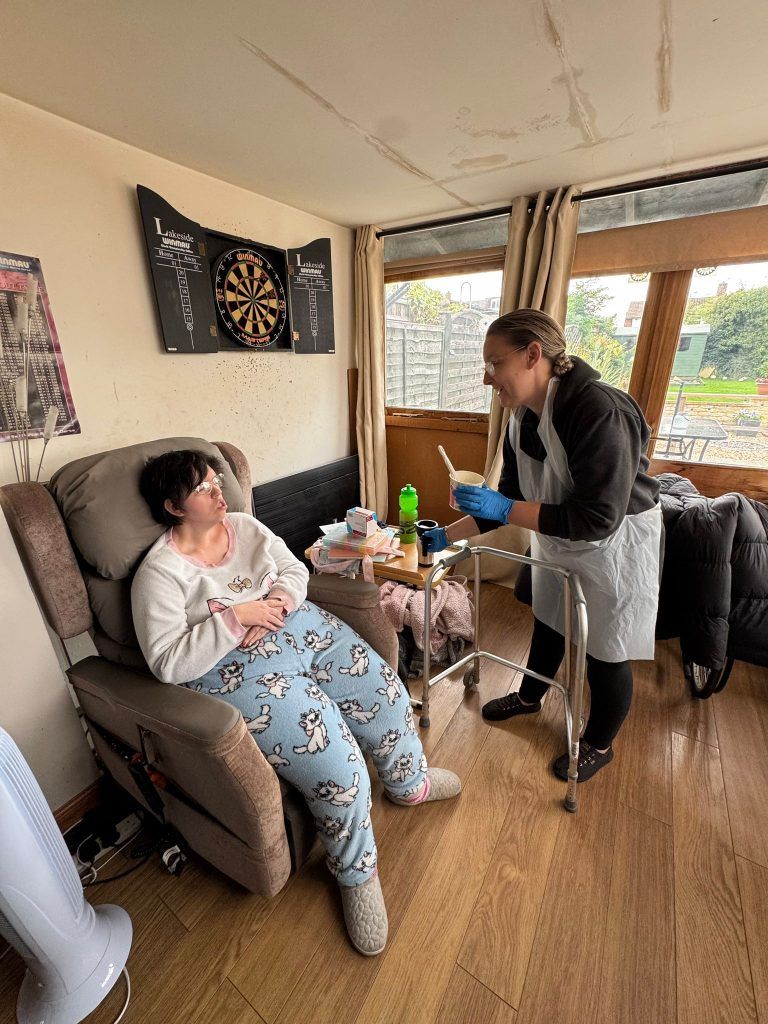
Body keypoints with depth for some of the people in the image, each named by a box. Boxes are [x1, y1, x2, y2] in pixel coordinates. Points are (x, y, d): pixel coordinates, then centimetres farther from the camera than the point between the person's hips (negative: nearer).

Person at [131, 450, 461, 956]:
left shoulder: (243, 525, 8)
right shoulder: (160, 573, -9)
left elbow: (295, 569, 9)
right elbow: (168, 663, -15)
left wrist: (279, 602, -11)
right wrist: (235, 617, -24)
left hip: (304, 629, 6)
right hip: (241, 669, -6)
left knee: (385, 692, 3)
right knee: (337, 767, -16)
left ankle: (409, 782, 35)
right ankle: (357, 875, 18)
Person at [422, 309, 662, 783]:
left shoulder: (600, 411, -32)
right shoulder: (523, 418, -7)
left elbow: (597, 519, -33)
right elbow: (509, 503, -1)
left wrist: (503, 508, -32)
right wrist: (447, 535, -7)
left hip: (614, 550, -7)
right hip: (557, 544, 7)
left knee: (605, 653, 12)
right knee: (547, 625, 24)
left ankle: (600, 745, 40)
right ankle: (529, 697, 52)